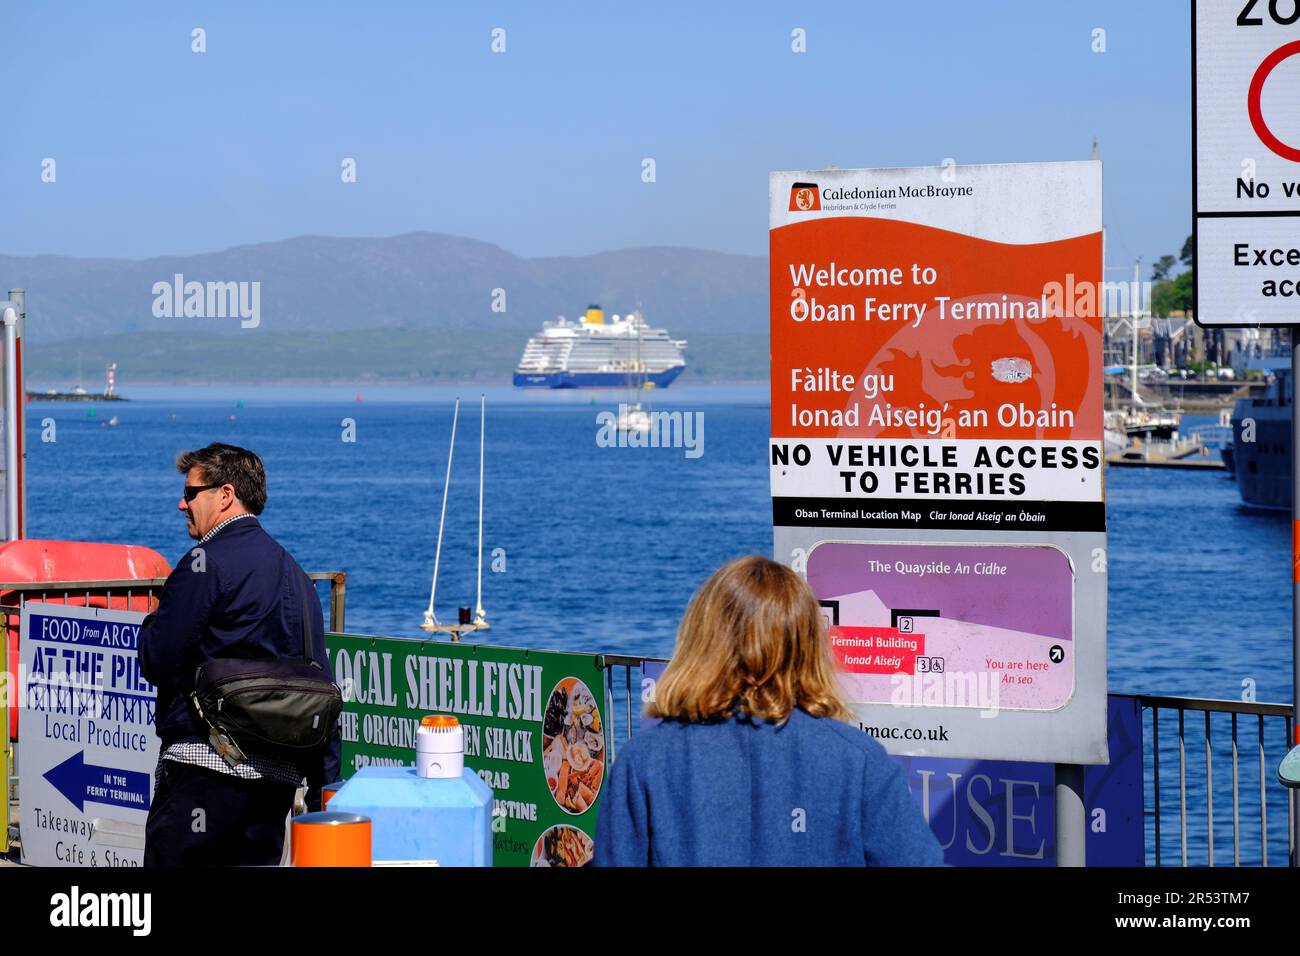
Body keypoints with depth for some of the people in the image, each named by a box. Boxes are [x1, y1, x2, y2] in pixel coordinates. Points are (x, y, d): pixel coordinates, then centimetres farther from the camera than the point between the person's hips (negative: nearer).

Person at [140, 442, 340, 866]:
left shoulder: (207, 562, -8)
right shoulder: (294, 573, 17)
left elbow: (156, 660, -11)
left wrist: (153, 622, 12)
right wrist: (323, 788, 19)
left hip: (206, 767, -8)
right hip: (279, 775, 8)